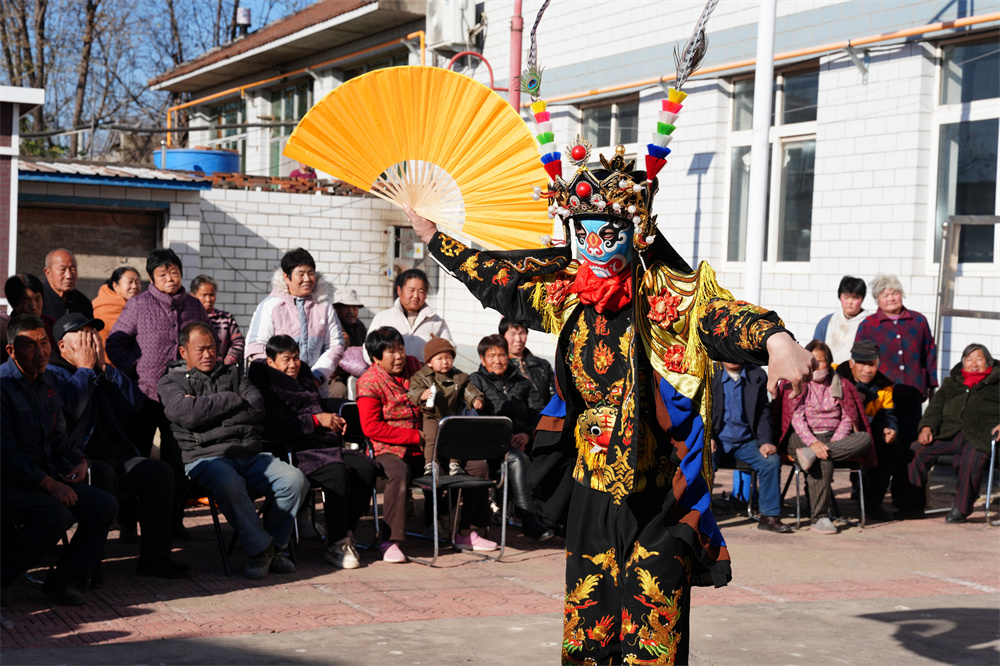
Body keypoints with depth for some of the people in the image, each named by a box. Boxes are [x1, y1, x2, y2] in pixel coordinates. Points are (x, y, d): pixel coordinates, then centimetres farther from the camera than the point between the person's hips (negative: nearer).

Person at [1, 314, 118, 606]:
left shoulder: (47, 380, 12)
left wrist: (80, 460, 0)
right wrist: (49, 484, -20)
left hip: (45, 475, 8)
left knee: (105, 504, -8)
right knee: (56, 516, -31)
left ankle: (66, 578, -2)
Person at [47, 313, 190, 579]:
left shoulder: (104, 374, 24)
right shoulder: (53, 373, 3)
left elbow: (134, 403, 9)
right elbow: (69, 408, -17)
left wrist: (103, 366, 4)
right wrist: (85, 368, -5)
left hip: (116, 459, 7)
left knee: (160, 471, -16)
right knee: (103, 473, -37)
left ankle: (154, 557, -16)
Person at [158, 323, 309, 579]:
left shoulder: (232, 373, 24)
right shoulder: (170, 382, 13)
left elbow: (257, 408, 6)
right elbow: (188, 413, -10)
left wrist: (208, 410, -2)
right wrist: (233, 400, 2)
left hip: (251, 455, 4)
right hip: (206, 458, -4)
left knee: (295, 480, -22)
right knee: (229, 484, -39)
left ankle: (275, 545, -6)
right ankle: (261, 548, -22)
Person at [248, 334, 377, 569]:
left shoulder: (305, 379, 25)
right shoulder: (267, 389, 0)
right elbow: (277, 426, -15)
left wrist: (334, 421, 15)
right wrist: (317, 420, -17)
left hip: (326, 445, 8)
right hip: (296, 452, -8)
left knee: (366, 466, -17)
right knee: (337, 472, -33)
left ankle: (347, 533, -11)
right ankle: (336, 546, -25)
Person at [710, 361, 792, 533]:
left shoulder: (758, 376, 7)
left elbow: (763, 413, 8)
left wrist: (765, 442, -7)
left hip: (746, 441, 2)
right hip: (718, 441, -2)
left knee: (772, 460, -23)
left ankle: (769, 516, -12)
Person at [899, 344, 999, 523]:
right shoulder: (952, 382, 28)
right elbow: (936, 406, 18)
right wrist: (927, 427, 0)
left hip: (980, 436, -4)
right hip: (949, 433, 4)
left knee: (972, 458, -37)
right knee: (915, 451, -19)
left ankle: (961, 508, -21)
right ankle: (915, 504, -10)